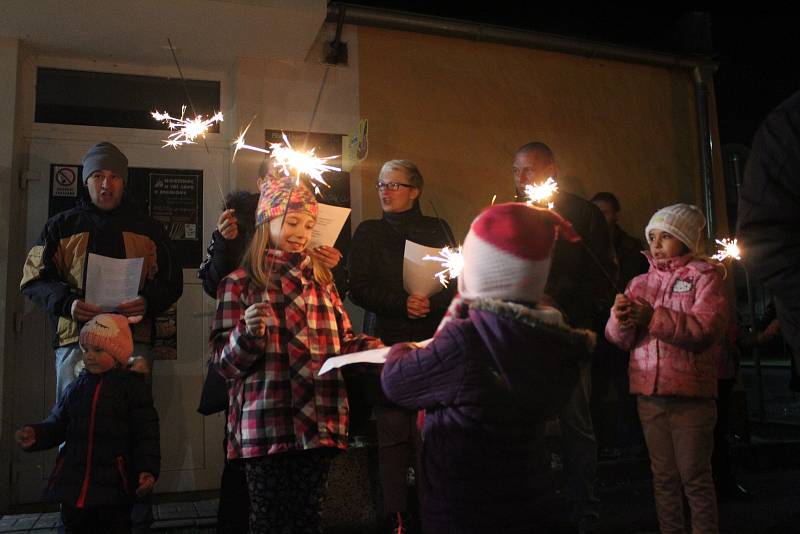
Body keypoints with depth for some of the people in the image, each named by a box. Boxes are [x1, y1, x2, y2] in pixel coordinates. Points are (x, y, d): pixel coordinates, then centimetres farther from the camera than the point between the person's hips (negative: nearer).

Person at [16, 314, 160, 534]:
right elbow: (58, 423, 15)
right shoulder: (76, 387, 10)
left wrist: (148, 469, -16)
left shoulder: (132, 387, -4)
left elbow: (146, 434, -7)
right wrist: (37, 434, -6)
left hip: (113, 482, -4)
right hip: (73, 480, 5)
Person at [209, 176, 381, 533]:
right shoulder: (239, 284, 2)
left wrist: (376, 348, -3)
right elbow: (225, 363, -1)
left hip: (319, 423, 4)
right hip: (266, 425, -3)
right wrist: (248, 334, -21)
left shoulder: (321, 280, 15)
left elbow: (342, 341, 16)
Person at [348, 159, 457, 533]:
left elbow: (459, 284, 5)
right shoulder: (368, 232, 13)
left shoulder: (438, 230, 13)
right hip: (386, 342, 0)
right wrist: (402, 303, -12)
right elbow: (359, 288, 2)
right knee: (392, 431, -3)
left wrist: (430, 303, -14)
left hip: (432, 342, 0)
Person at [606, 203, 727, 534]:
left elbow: (706, 329, -16)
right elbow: (618, 339, 5)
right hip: (649, 392, 4)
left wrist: (653, 317, -21)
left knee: (695, 477, 2)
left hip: (691, 393, -4)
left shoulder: (704, 277, 0)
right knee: (663, 476, 13)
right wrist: (622, 320, -17)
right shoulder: (640, 283, 13)